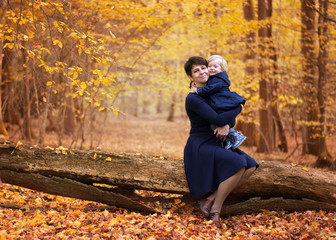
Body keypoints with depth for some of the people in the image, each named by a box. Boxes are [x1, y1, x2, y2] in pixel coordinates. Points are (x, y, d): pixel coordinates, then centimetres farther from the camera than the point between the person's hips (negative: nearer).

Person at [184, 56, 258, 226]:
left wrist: (227, 125, -17)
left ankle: (210, 198, -8)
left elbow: (230, 117, 7)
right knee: (238, 165, -28)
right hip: (199, 146, -8)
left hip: (215, 144, 8)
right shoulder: (193, 99, -14)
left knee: (251, 167, -9)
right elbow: (217, 119, -22)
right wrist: (237, 108, -8)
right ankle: (216, 208, -14)